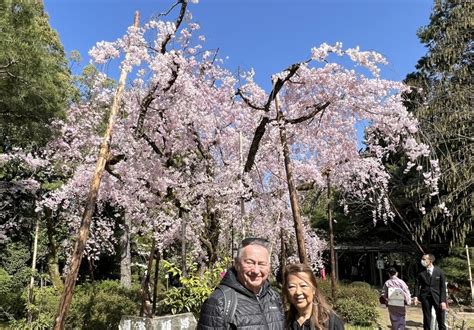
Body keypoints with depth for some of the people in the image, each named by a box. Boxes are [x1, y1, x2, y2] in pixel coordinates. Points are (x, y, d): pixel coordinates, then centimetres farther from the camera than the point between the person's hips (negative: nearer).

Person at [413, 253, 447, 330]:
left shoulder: (439, 271, -3)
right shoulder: (421, 272, 0)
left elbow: (443, 287, -3)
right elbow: (417, 285, 3)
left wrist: (443, 301, -9)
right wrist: (416, 296, -11)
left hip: (437, 297, -1)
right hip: (425, 297, 1)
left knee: (441, 319, 4)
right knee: (427, 319, 8)